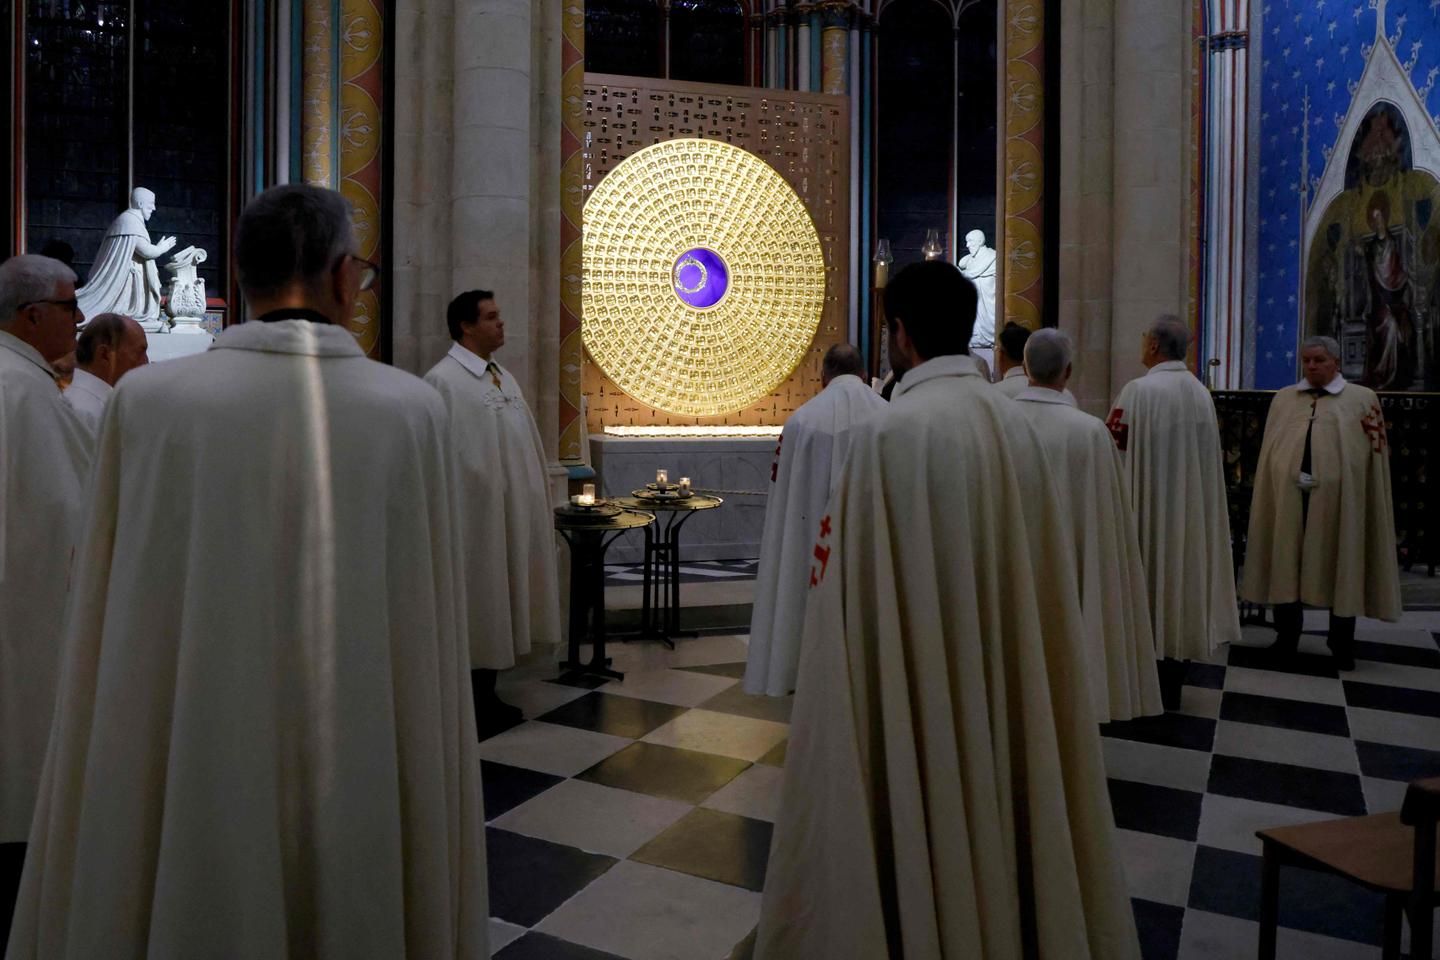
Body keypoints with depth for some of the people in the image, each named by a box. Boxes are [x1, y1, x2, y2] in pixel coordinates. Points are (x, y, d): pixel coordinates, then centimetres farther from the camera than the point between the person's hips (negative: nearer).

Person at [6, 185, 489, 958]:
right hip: (359, 781, 0)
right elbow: (425, 637, -4)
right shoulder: (411, 408, -9)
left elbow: (112, 639, -5)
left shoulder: (148, 399, -9)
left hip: (187, 778, 0)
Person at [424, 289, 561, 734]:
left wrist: (538, 500, 13)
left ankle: (487, 695, 25)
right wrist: (452, 519, -19)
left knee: (497, 605, 14)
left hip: (510, 514, 8)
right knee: (472, 611, 2)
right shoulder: (443, 380, -13)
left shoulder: (504, 377, 14)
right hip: (473, 514, -8)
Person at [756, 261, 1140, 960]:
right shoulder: (1014, 424, 2)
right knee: (992, 796, 21)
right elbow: (1036, 568, 8)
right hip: (1002, 671, 7)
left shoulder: (888, 430, -18)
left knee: (922, 816, 8)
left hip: (912, 674, -6)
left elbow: (856, 575, -16)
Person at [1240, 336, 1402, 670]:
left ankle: (1341, 644, 19)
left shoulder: (1363, 398, 3)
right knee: (1286, 566, 10)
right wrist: (1274, 488, 8)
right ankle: (1286, 636, 24)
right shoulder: (1283, 398, 12)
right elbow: (1271, 450, 12)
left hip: (1337, 497, -3)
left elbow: (1372, 453, 1)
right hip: (1288, 496, 3)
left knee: (1340, 569, 6)